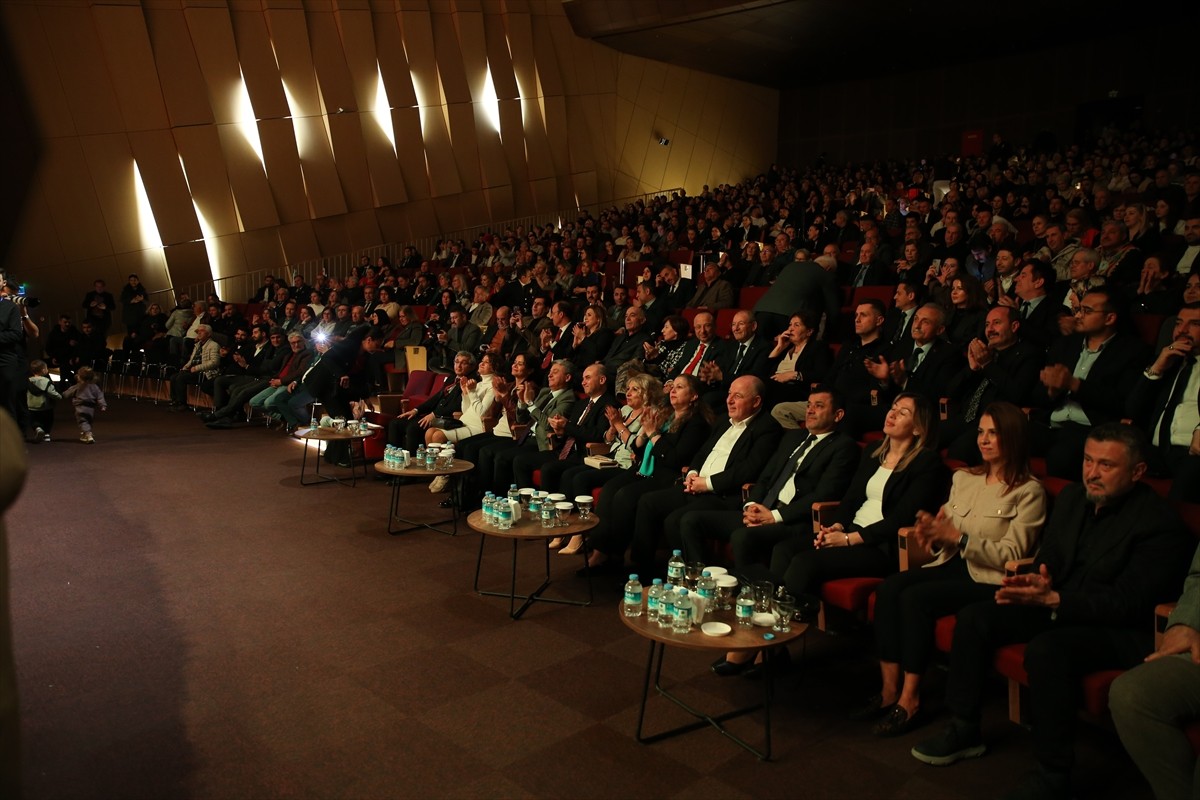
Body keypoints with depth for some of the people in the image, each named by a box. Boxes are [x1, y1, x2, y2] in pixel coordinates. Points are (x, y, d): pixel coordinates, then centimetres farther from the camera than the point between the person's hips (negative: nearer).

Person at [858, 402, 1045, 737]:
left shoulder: (1029, 492, -4)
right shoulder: (964, 478, 16)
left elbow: (1011, 555, -12)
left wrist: (958, 537, -20)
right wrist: (931, 534, -8)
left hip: (989, 580, -6)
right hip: (953, 565, 6)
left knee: (915, 598, -29)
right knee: (888, 588, -22)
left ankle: (910, 699, -18)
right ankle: (889, 690, -18)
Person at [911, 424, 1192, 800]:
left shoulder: (1160, 523, -17)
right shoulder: (1071, 498, 5)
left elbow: (1128, 602, -22)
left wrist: (1054, 599, -31)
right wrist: (1035, 582, -12)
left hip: (1123, 629, -8)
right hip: (1058, 604, 8)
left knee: (1047, 649, -35)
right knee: (973, 618, -6)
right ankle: (964, 730, 6)